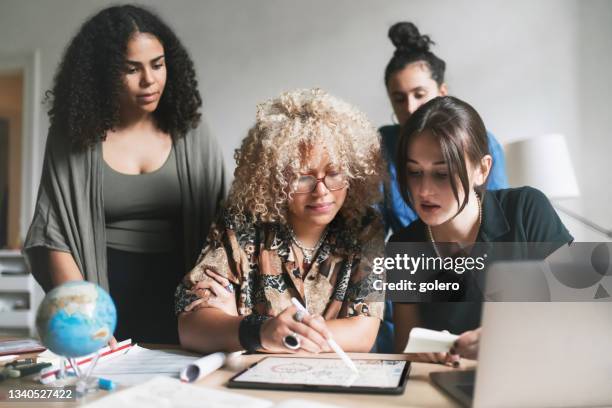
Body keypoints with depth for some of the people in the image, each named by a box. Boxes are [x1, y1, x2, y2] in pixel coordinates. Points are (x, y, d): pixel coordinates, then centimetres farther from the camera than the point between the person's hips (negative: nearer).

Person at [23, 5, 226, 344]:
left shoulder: (189, 133, 1)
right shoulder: (72, 136, -2)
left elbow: (220, 227, 2)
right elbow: (55, 235, -4)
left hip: (177, 297, 1)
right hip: (104, 293, -1)